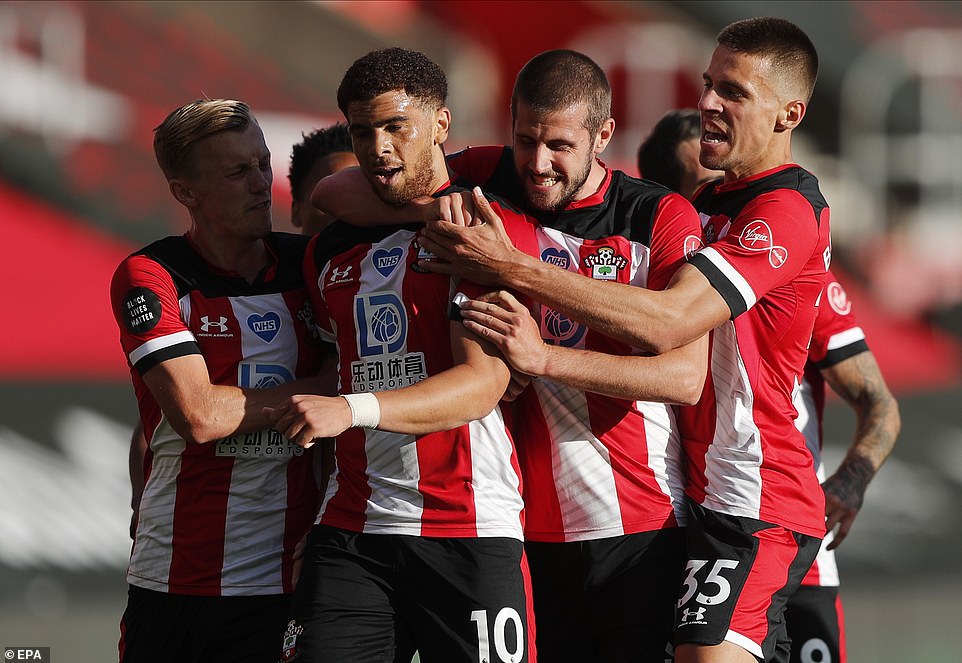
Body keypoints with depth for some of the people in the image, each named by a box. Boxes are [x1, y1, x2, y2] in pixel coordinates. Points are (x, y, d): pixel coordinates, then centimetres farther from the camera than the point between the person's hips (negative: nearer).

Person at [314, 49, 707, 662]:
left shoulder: (662, 219, -2)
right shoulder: (488, 183, 6)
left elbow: (685, 375, -13)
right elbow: (334, 193, 5)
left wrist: (542, 356, -22)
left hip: (640, 527, -2)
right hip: (529, 533, 2)